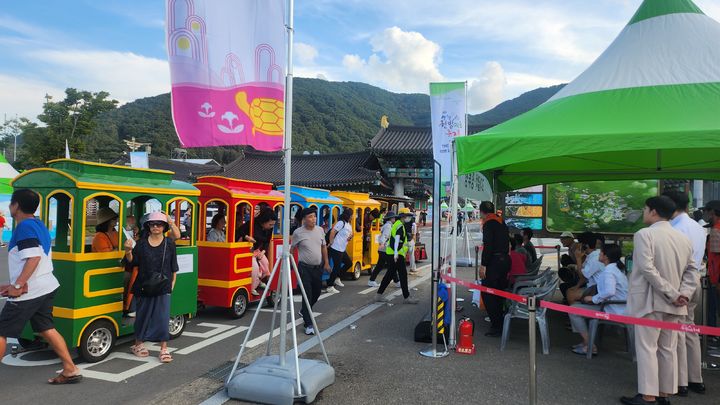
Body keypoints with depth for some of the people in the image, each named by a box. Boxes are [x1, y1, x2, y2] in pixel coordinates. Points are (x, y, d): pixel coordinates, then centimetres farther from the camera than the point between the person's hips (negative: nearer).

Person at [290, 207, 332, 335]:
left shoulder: (320, 230, 3)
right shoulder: (298, 232, -10)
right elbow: (292, 249, -1)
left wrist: (326, 263, 11)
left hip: (318, 267, 5)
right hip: (305, 268, -5)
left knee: (317, 292, 18)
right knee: (308, 295, -8)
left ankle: (304, 311, 45)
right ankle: (308, 325, 0)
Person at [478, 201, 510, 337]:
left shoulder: (489, 223, -12)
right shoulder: (502, 222, 15)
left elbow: (488, 245, -19)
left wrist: (483, 265, -18)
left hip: (494, 261, -9)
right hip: (505, 259, 9)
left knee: (487, 294, -5)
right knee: (498, 292, 17)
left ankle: (496, 327, -6)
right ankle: (499, 322, 25)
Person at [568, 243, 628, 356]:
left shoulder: (609, 270, -19)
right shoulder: (617, 268, 14)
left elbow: (609, 292, -34)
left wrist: (593, 299, -19)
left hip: (613, 311, -11)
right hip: (619, 307, 11)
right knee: (578, 304, 19)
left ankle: (589, 346, -5)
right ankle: (586, 341, 21)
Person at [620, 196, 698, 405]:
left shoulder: (644, 234, -13)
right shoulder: (683, 238, 10)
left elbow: (647, 269, -21)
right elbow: (691, 270, 7)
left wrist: (672, 294, -15)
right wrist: (684, 293, -2)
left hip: (650, 301, -7)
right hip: (672, 304, 7)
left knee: (647, 348, -1)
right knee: (668, 349, 13)